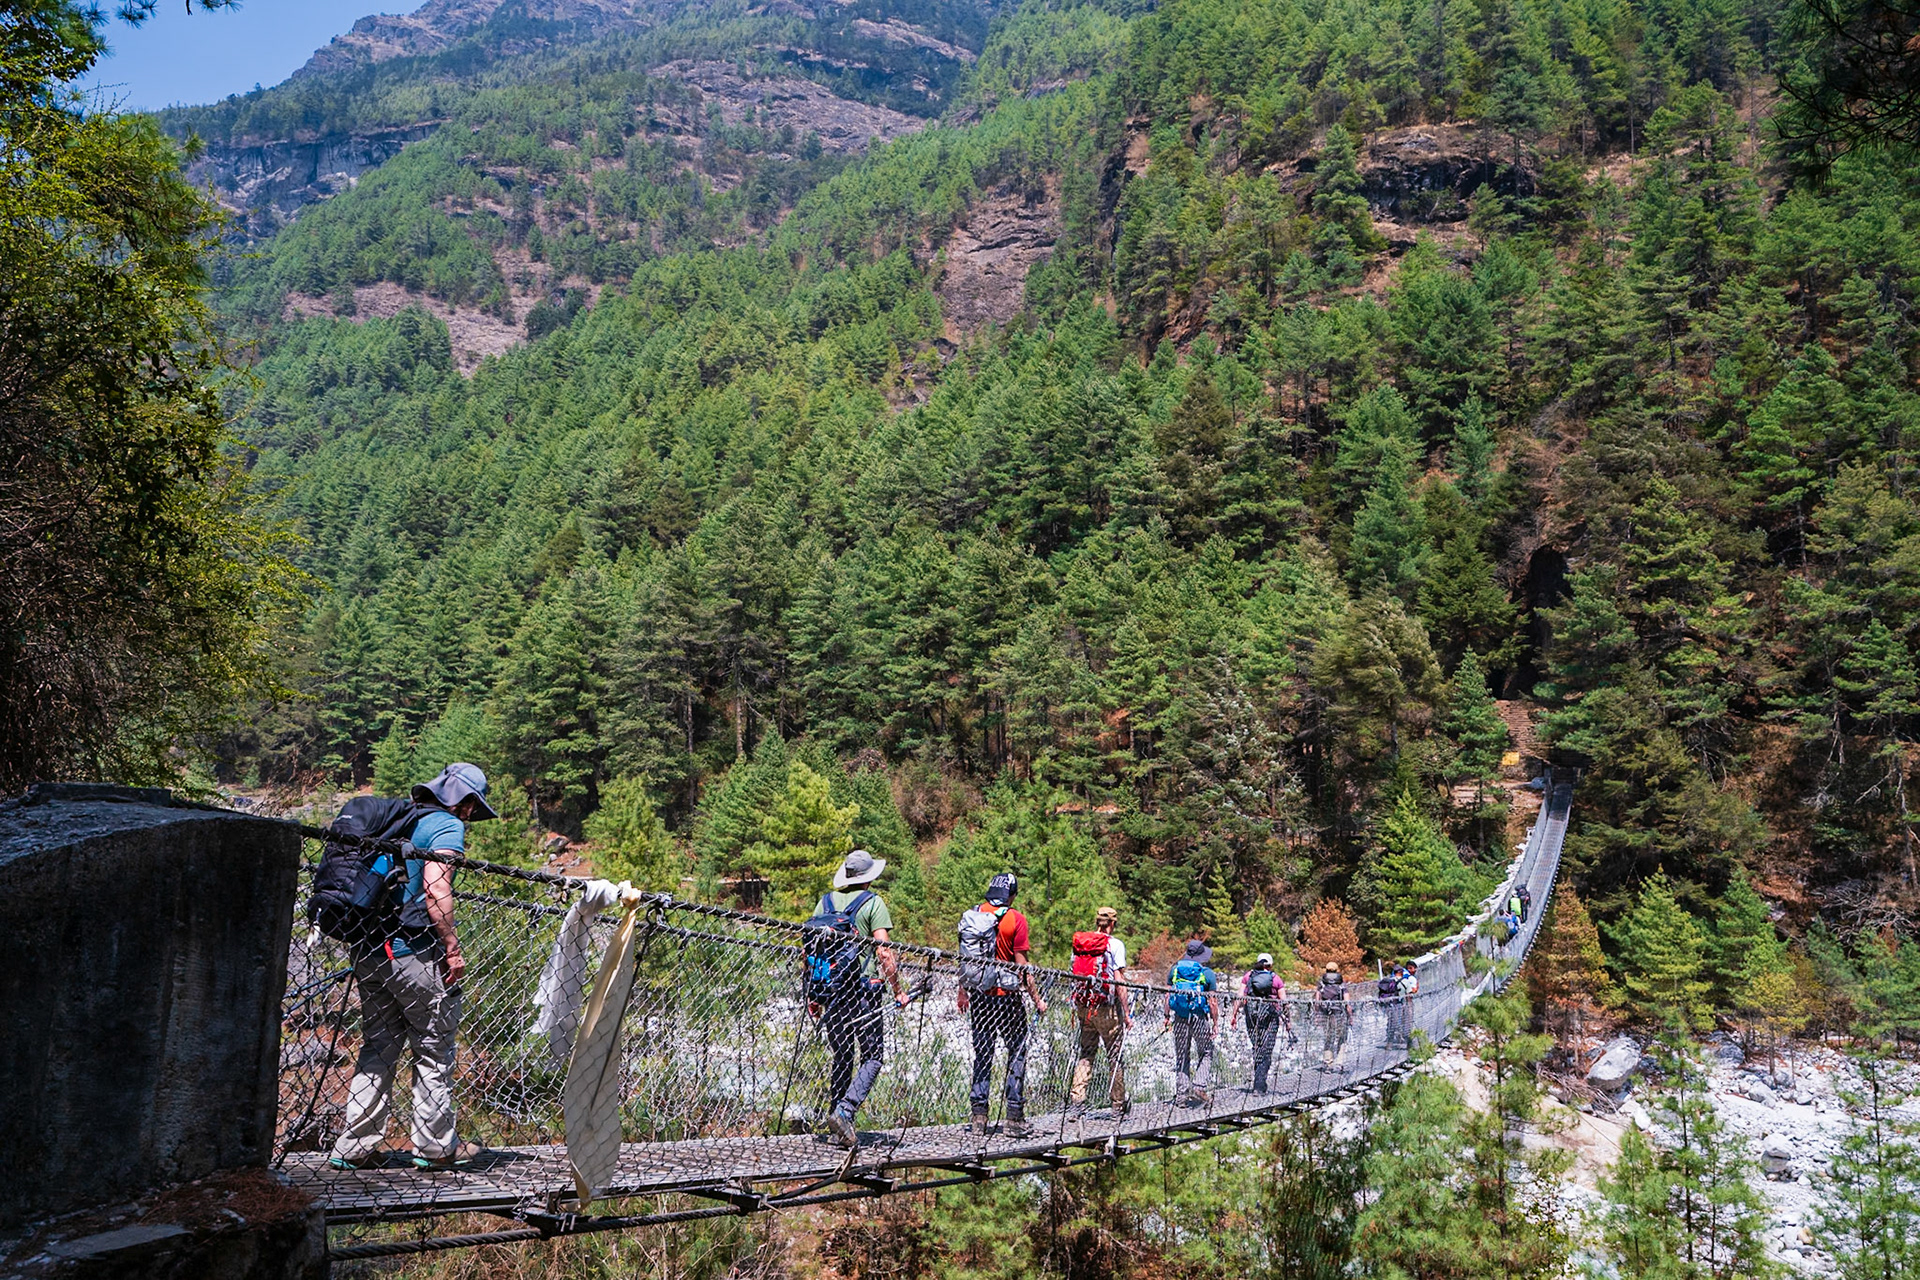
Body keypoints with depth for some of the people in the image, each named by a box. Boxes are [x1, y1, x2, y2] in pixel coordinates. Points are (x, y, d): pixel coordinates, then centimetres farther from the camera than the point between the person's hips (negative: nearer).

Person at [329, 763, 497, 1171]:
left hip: (368, 950, 8)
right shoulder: (447, 826, -7)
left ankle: (354, 1146, 17)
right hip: (413, 952, -8)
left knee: (378, 1047, 16)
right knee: (434, 1049, 6)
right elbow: (435, 889, -20)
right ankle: (436, 1145, 14)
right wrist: (453, 948, -15)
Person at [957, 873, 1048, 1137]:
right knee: (1017, 1052, 6)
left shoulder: (972, 916, 4)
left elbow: (963, 958, 9)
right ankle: (1015, 1118, 4)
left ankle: (979, 1117, 9)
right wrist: (1037, 998, -5)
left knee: (982, 1054, 11)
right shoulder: (1015, 919, -9)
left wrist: (963, 992, 19)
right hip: (1006, 996, -4)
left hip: (978, 997, 4)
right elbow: (1021, 964, -11)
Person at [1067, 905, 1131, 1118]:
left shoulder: (1080, 943, 7)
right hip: (1106, 1007, -5)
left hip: (1083, 1006, 5)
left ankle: (1076, 1100, 0)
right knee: (1114, 1056, 5)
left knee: (1085, 1053, 12)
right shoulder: (1114, 945, -9)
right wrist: (1127, 1013, -8)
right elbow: (1118, 981, -12)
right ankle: (1119, 1106, 11)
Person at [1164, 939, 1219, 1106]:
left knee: (1181, 1056, 10)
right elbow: (1212, 1001, -5)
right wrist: (1215, 1023, 0)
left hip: (1179, 1019, 3)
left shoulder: (1175, 969, 6)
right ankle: (1199, 1086, -3)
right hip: (1200, 1019, -3)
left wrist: (1167, 1016, 13)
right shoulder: (1208, 973, -3)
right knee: (1206, 1053, 14)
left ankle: (1181, 1093, 7)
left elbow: (1168, 995, 6)